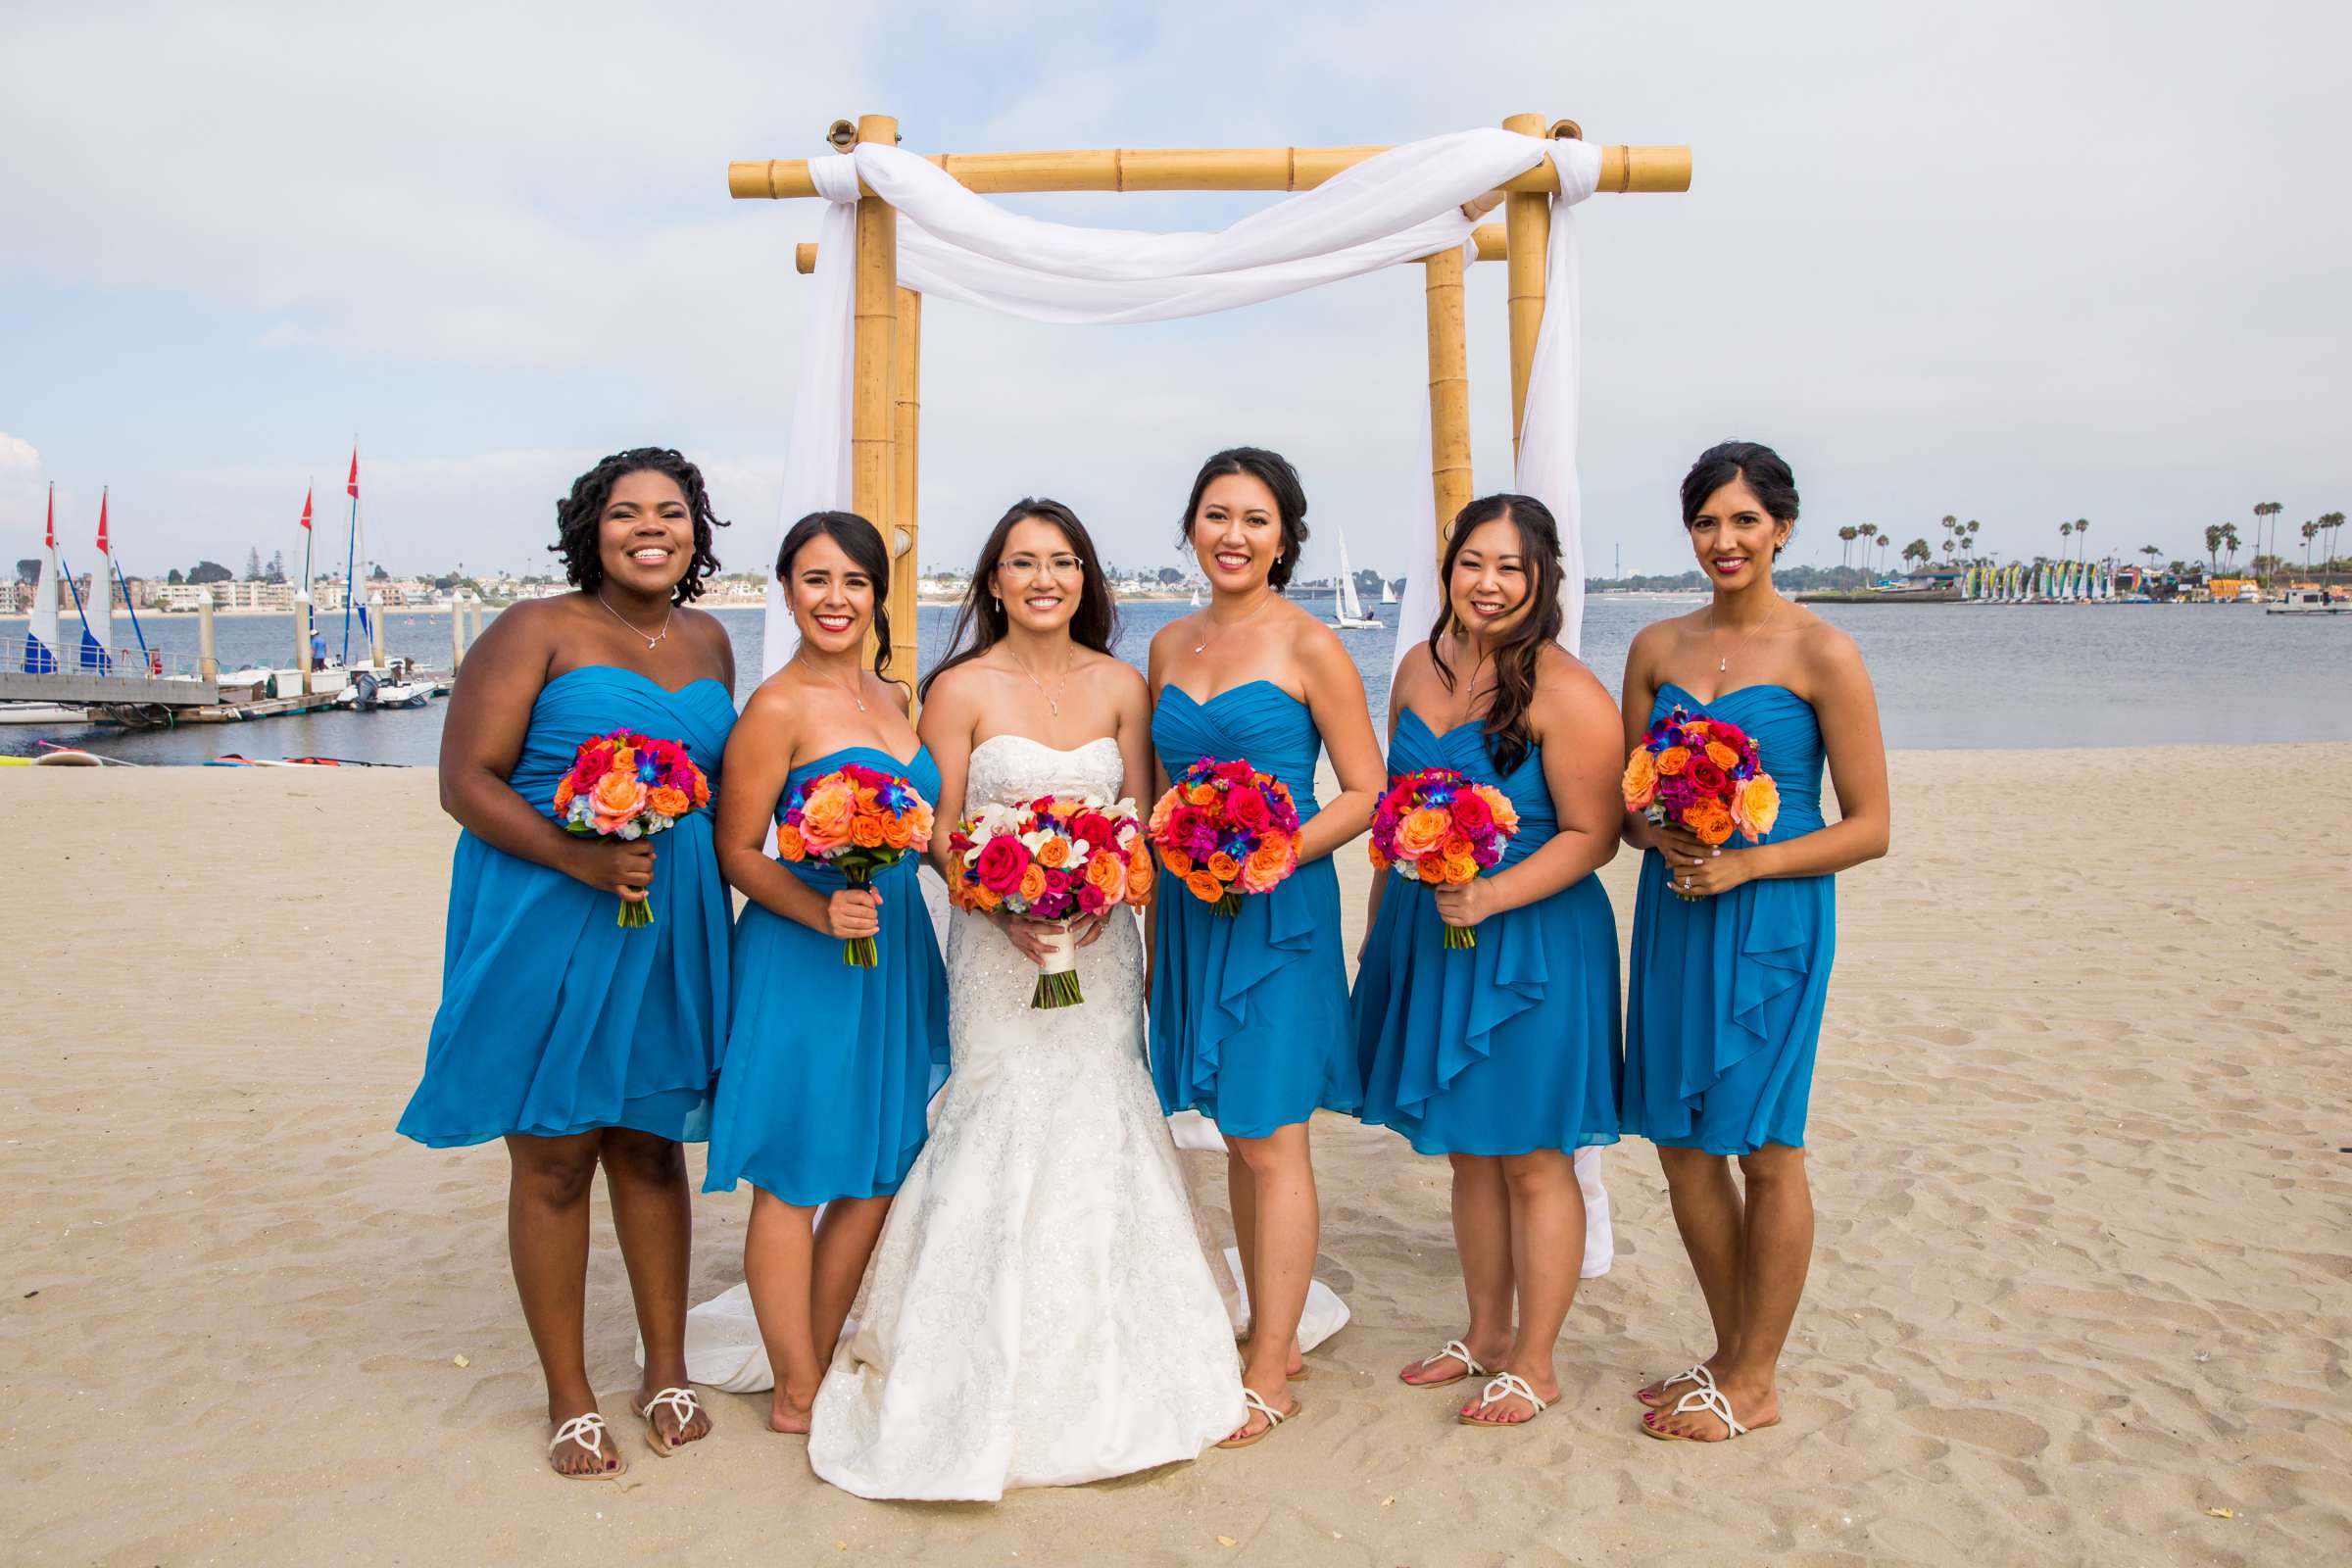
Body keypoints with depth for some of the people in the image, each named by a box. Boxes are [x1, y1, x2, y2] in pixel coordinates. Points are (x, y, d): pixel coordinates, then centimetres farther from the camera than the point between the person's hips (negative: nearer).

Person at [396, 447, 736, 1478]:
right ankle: (569, 1398, 20)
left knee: (652, 1146, 14)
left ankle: (665, 1372, 28)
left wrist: (691, 873, 7)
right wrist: (582, 860, -24)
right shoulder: (537, 633, -6)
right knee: (554, 1157, 5)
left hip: (670, 929, 5)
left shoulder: (707, 644, 11)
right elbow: (466, 782, -11)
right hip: (544, 928, -4)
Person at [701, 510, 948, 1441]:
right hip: (802, 966, -8)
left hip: (895, 954, 8)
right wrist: (821, 911, -23)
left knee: (877, 1174, 14)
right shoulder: (778, 709, -10)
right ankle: (797, 1394, 19)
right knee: (794, 1180, 4)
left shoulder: (893, 697, 12)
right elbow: (736, 851, -10)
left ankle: (822, 1364, 30)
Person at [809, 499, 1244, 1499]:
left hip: (1101, 939, 3)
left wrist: (1108, 893, -12)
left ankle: (1106, 1366, 22)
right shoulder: (962, 689, -4)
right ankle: (1003, 1374, 12)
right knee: (1005, 1129, -4)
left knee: (1099, 1124, 5)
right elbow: (939, 834, -4)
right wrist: (1008, 907, -19)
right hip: (997, 939, -3)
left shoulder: (1120, 687, 5)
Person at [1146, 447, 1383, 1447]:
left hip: (1280, 910, -6)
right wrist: (1152, 907, 12)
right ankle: (1274, 1336, 27)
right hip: (1191, 908, 6)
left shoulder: (1310, 647, -7)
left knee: (1271, 1135, -2)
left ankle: (1269, 1377, 10)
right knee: (1237, 1133, 12)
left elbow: (1366, 793, -7)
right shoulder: (1170, 646, 11)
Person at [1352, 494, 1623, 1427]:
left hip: (1533, 945, -6)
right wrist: (1378, 925, 16)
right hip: (1429, 938, 7)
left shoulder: (1566, 694, -13)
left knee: (1531, 1160, 5)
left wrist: (1491, 896, -25)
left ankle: (1534, 1365, 21)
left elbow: (1592, 834, -14)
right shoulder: (1420, 668, 7)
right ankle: (1486, 1335, 34)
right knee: (1468, 1152, 17)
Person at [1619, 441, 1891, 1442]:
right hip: (1672, 912, 5)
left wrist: (1747, 863, -17)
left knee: (1764, 1146, 3)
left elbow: (1870, 827, -7)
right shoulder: (1657, 649, 8)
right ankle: (1731, 1353, 29)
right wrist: (1663, 835, -10)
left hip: (1774, 918, -5)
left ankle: (1756, 1383, 20)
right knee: (1681, 1141, 10)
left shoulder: (1822, 655, -7)